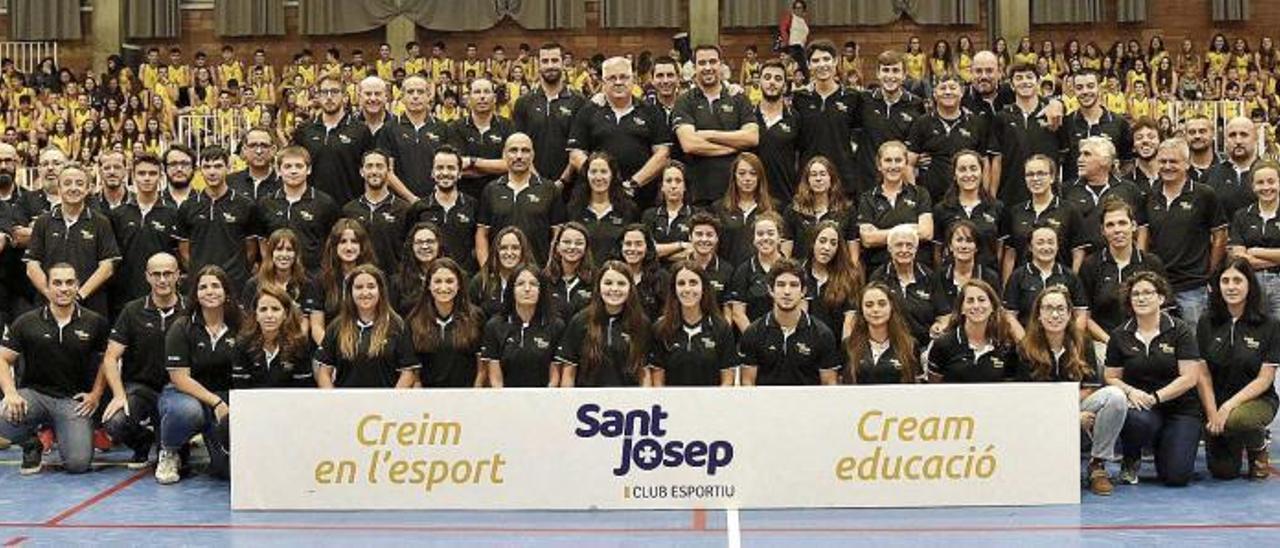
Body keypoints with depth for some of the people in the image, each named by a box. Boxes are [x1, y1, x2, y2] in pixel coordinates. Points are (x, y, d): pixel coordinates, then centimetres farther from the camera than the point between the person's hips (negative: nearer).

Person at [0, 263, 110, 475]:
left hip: (74, 399, 0)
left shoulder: (95, 323, 1)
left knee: (78, 463, -19)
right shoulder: (26, 322, 1)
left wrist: (96, 395, 2)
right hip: (34, 393, 1)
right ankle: (31, 445, 4)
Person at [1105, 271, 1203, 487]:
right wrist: (1130, 391, -15)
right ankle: (1130, 461, -3)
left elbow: (1189, 378, -8)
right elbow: (1111, 378, 6)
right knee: (1137, 420, -38)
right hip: (1138, 405, 1)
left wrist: (1155, 397, -17)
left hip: (1180, 409, -1)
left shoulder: (1180, 331, -2)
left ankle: (1162, 446, 21)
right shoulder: (1120, 336, 5)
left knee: (1176, 476, -17)